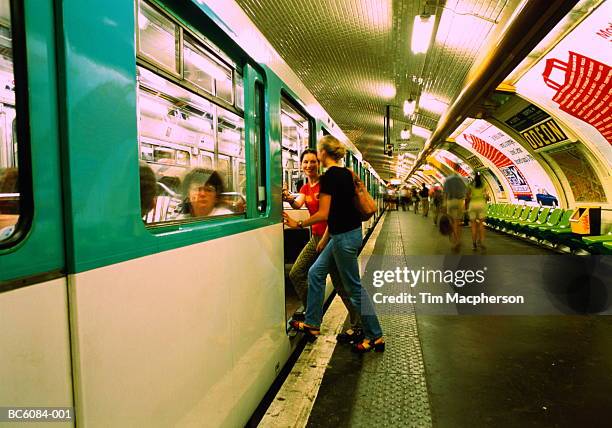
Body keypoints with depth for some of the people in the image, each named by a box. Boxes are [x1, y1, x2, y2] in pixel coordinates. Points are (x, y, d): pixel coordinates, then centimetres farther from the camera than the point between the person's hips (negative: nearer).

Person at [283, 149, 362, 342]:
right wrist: (289, 199, -28)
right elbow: (298, 204, -8)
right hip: (315, 237, 9)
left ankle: (358, 328, 8)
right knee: (296, 274, 13)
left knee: (340, 284, -4)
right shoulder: (305, 188, 10)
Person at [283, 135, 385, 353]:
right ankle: (312, 324, 27)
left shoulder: (328, 177, -17)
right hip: (348, 231, 10)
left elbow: (324, 214, -19)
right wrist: (325, 238, 19)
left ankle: (375, 337, 15)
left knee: (355, 286, 2)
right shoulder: (346, 173, 11)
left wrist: (297, 224, -7)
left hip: (344, 237, -10)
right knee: (315, 273, 16)